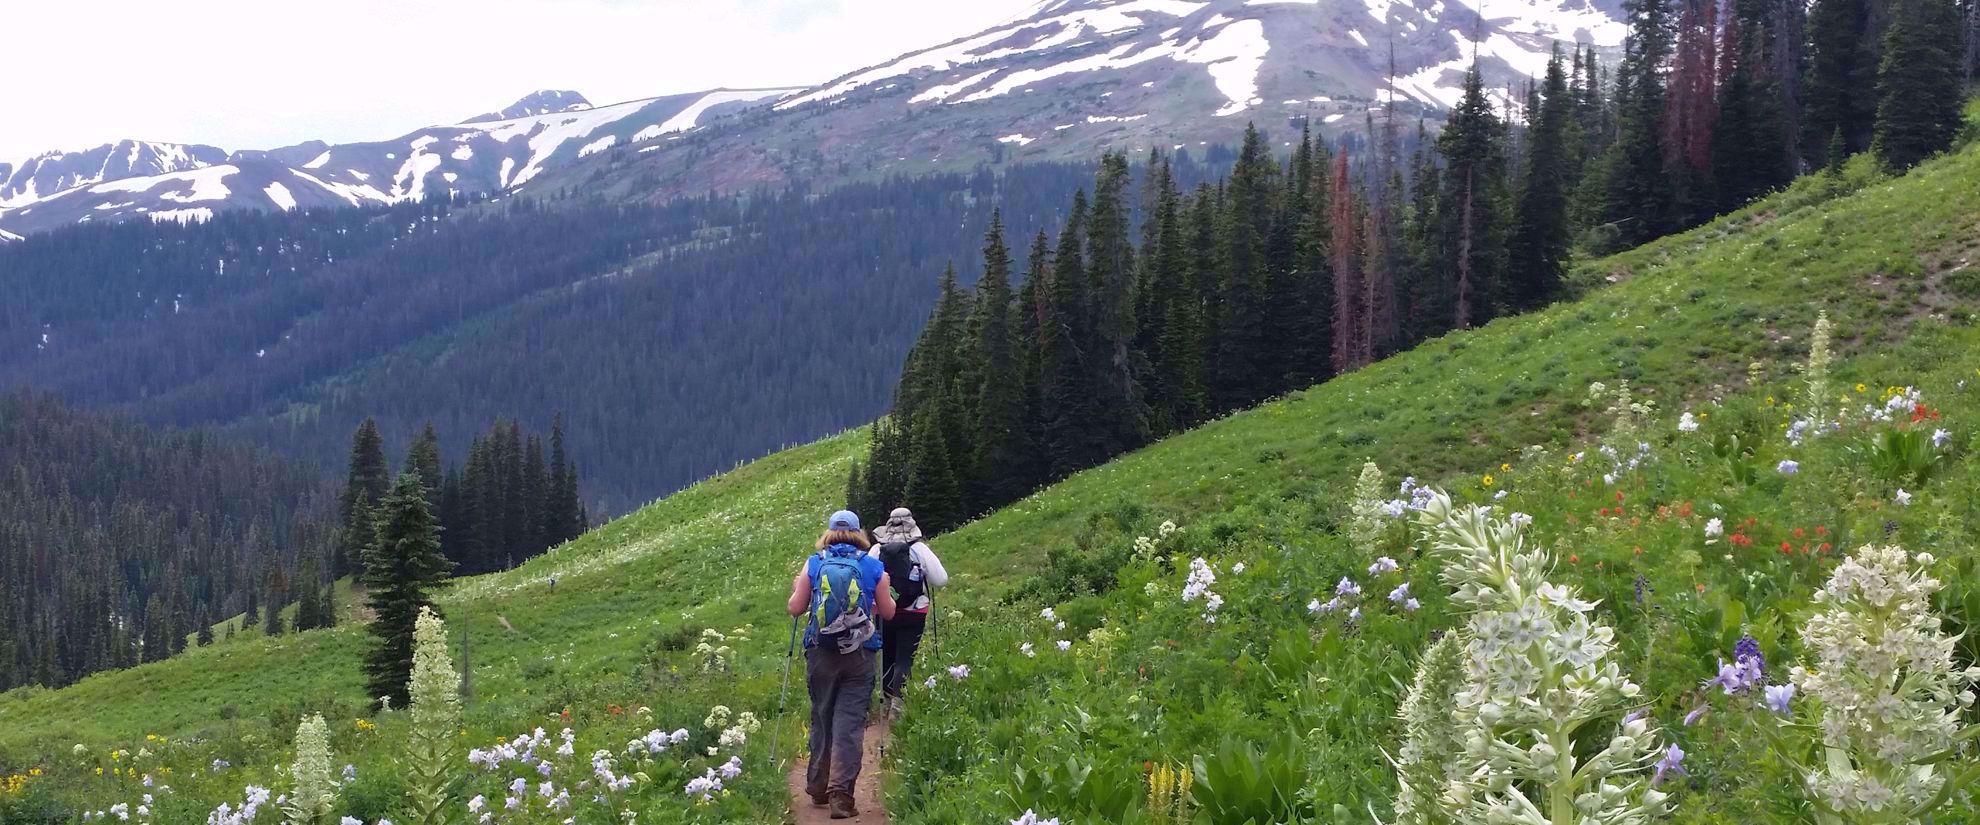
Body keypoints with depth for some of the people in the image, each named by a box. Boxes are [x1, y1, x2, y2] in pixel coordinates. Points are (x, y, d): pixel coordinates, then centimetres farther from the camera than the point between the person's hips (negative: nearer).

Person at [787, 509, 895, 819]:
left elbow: (796, 609, 3)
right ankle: (841, 794, -10)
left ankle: (818, 788, 28)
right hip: (859, 655, -1)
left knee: (821, 720, 17)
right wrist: (886, 593, 26)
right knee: (850, 724, -2)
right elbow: (888, 613, 6)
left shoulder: (813, 564, 1)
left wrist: (797, 591, 24)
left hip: (821, 653, 2)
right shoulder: (874, 567, 0)